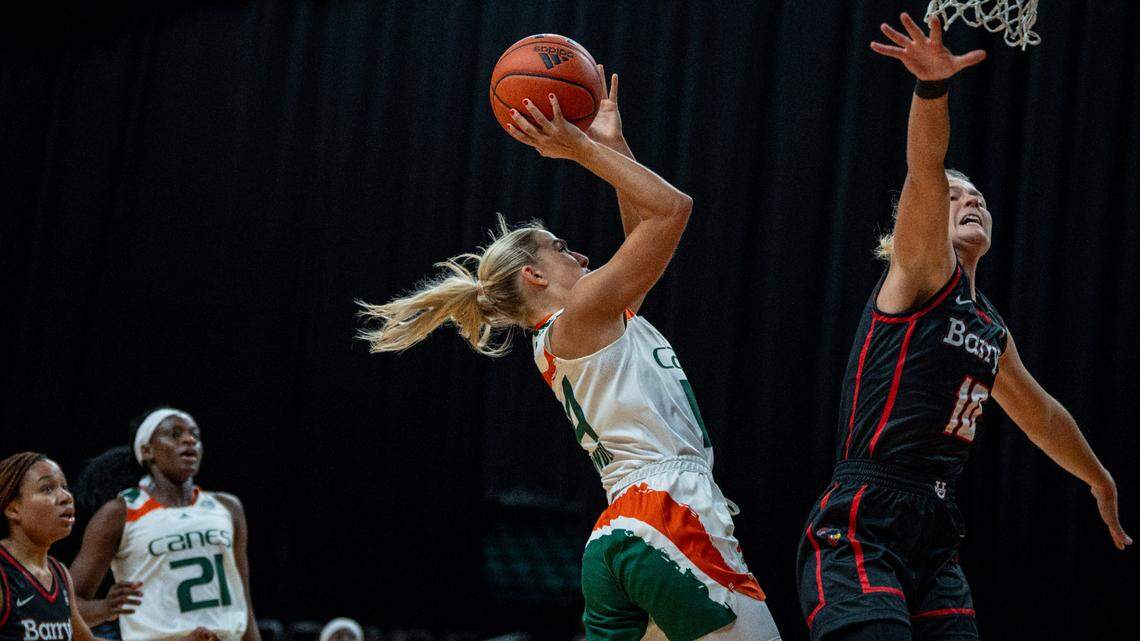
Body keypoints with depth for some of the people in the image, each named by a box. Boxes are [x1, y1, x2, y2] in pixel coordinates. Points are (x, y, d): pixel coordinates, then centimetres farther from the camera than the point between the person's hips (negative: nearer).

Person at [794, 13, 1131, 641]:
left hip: (934, 541, 8)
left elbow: (1040, 413, 37)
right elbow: (923, 175, -18)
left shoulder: (990, 328, 21)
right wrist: (932, 86, -35)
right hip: (859, 531, -8)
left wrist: (1101, 482, 50)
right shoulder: (921, 273, 1)